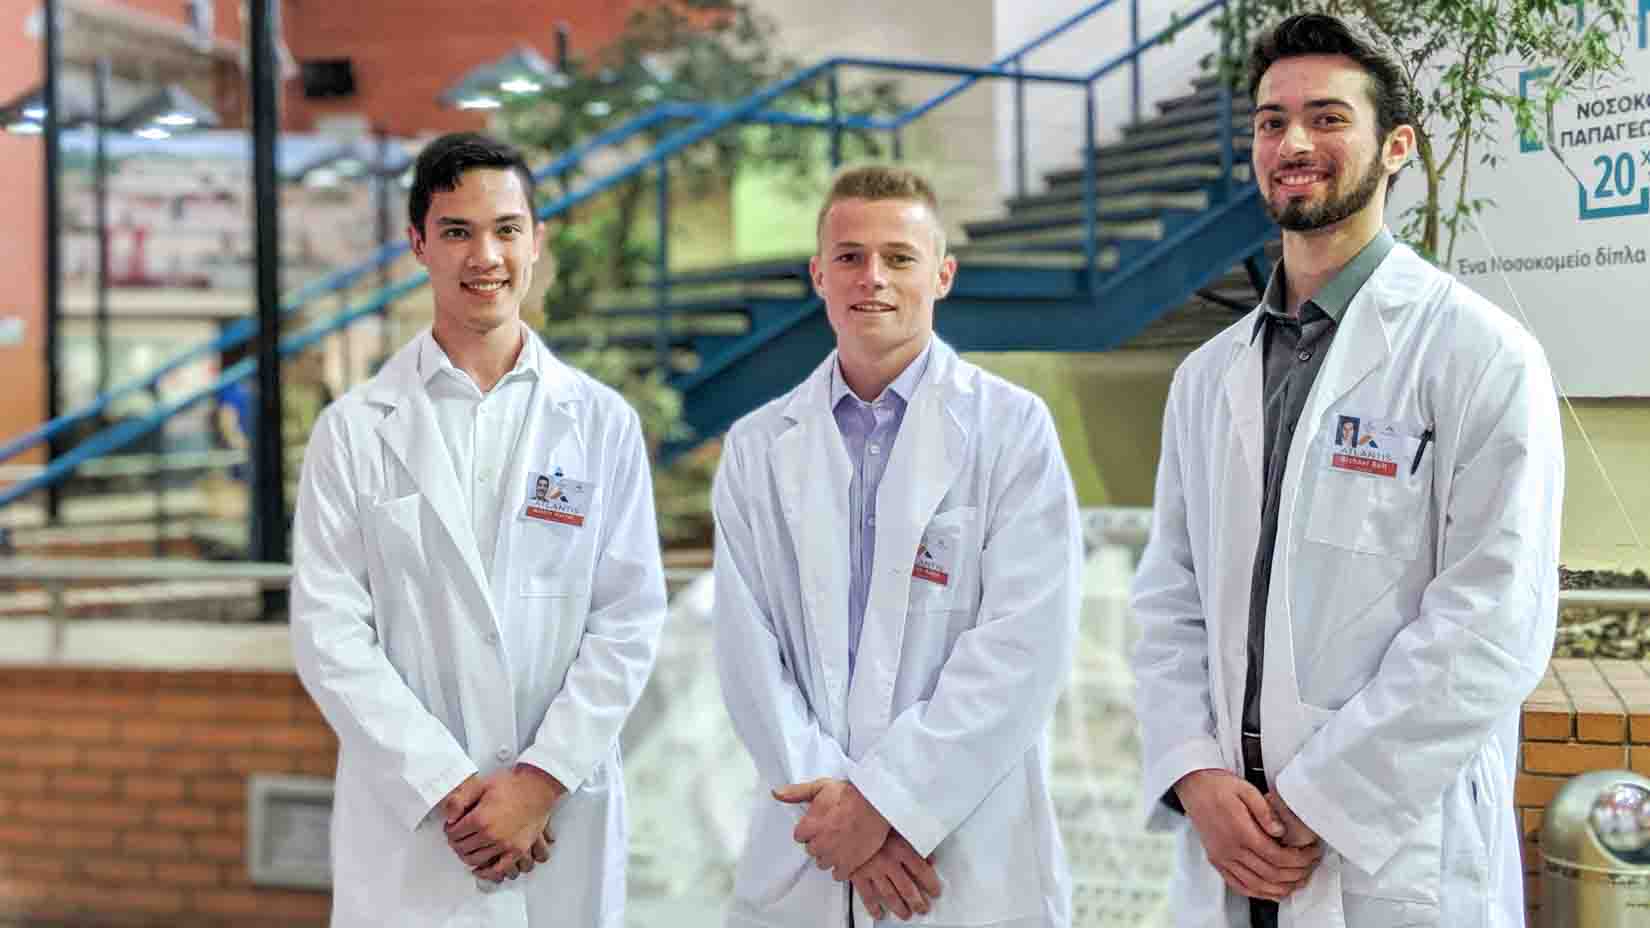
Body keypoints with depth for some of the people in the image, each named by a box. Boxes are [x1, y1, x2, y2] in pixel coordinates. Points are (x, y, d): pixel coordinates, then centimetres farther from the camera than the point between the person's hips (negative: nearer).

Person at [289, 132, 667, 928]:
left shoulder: (602, 423, 4)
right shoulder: (355, 429, 1)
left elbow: (629, 618, -1)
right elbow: (330, 631, -4)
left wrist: (541, 781, -10)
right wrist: (449, 788, -11)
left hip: (564, 823, 1)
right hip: (406, 827, -1)